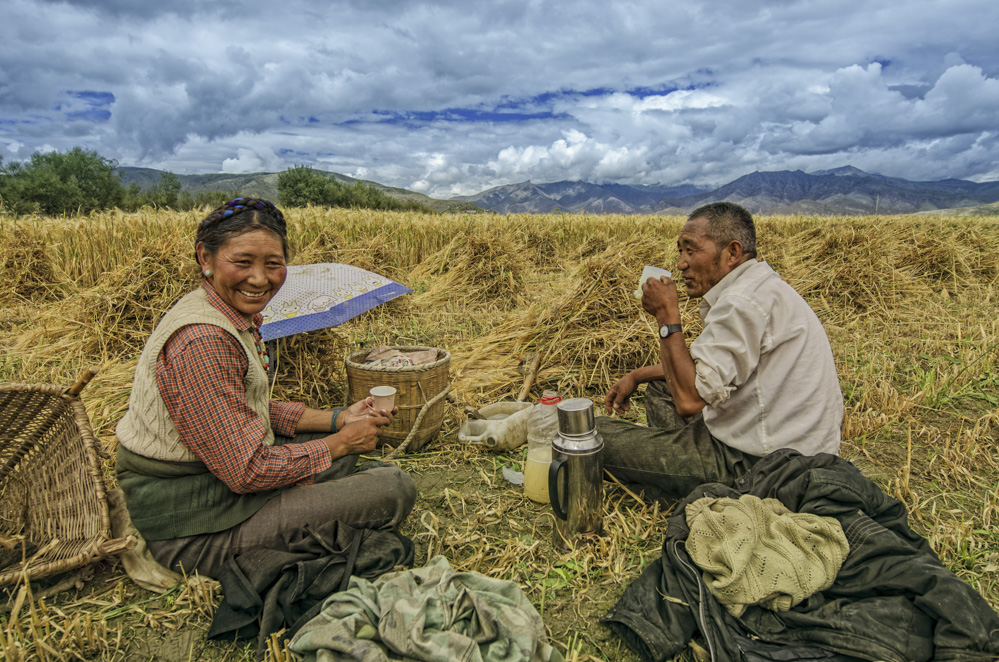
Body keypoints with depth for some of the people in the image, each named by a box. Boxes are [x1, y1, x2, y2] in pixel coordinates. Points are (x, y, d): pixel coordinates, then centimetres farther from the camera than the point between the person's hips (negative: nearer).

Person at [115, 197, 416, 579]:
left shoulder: (237, 317, 3)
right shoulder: (202, 341, -28)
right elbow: (246, 471, -27)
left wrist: (338, 420, 4)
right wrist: (342, 443, -14)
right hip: (190, 528, -10)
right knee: (394, 489, -14)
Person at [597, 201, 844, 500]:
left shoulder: (742, 303, -25)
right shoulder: (757, 287, 10)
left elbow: (689, 400, -28)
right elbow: (703, 365, 23)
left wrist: (667, 317, -20)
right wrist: (638, 375, 17)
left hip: (756, 465, -11)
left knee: (596, 432, -9)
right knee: (660, 387, 27)